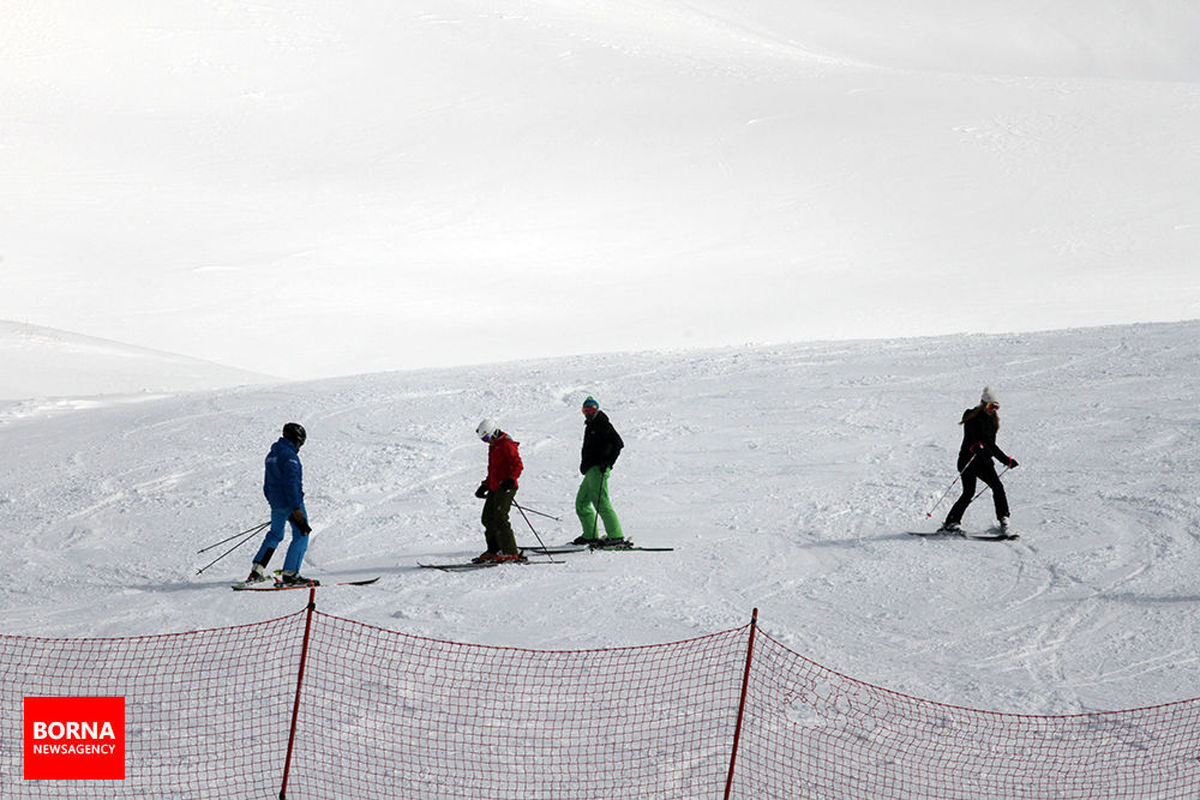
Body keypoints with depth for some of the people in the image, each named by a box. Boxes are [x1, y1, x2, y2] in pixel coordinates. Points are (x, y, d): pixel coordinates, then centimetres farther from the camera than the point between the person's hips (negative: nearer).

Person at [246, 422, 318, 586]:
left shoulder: (272, 455, 15)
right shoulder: (289, 455, -15)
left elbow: (267, 484, 21)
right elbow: (291, 482, -22)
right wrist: (296, 508, -24)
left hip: (275, 503, 9)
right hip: (290, 502, -9)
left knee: (275, 535, 21)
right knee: (301, 535, -5)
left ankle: (257, 571, 19)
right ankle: (290, 574, -12)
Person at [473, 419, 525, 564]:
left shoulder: (507, 445, -11)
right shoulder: (493, 447, 20)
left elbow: (518, 465, -18)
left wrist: (511, 479, -32)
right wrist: (485, 485, 25)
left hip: (506, 487, -10)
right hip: (494, 489, 10)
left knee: (499, 518, -15)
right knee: (487, 518, 9)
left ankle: (511, 552, -13)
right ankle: (493, 551, 17)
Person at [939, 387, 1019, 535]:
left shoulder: (992, 421, 15)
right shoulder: (972, 417, -7)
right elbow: (970, 438, -22)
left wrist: (1007, 460, 21)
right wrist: (975, 446, -42)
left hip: (984, 461, 7)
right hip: (968, 460, -7)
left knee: (998, 487, -10)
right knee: (969, 492, -14)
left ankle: (1003, 519, -2)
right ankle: (951, 523, -6)